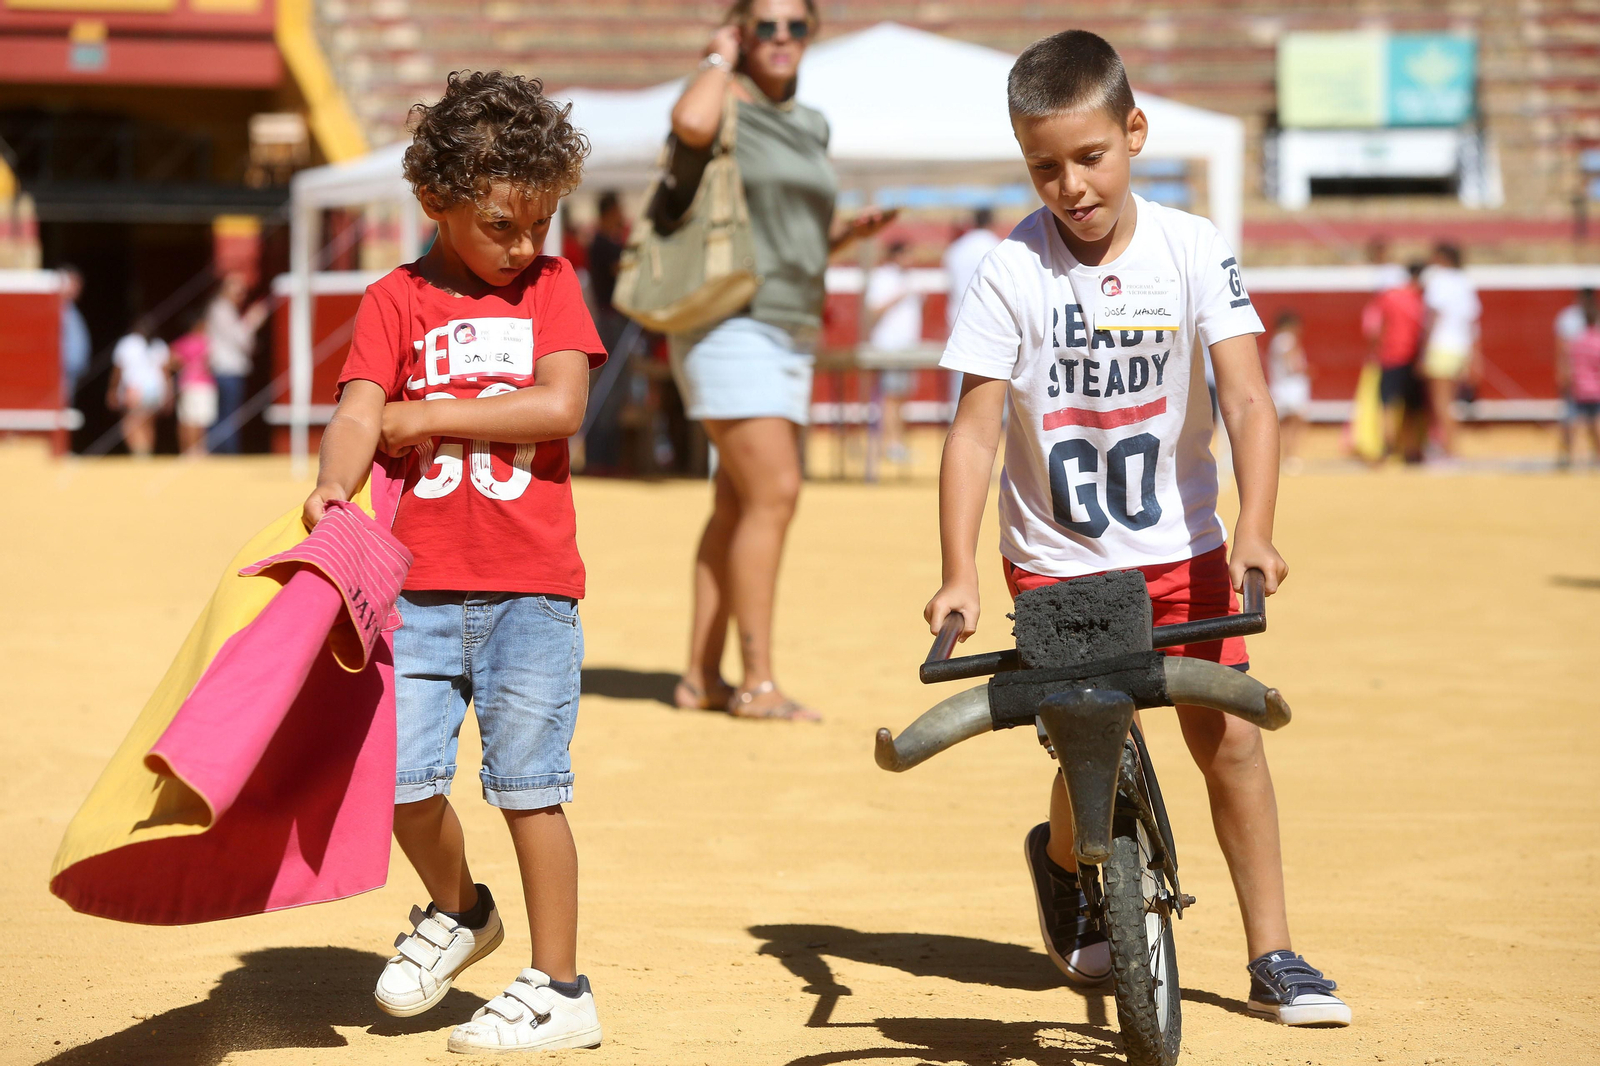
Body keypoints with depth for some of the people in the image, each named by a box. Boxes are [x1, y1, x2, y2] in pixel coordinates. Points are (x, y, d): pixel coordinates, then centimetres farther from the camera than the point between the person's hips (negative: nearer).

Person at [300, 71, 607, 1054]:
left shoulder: (552, 285, 5)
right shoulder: (397, 301, 5)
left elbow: (561, 407, -8)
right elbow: (359, 413, -7)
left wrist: (428, 417, -8)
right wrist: (334, 487, -28)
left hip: (532, 586, -1)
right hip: (423, 585, 1)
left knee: (527, 784, -1)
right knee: (403, 775, -3)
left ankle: (559, 990, 9)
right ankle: (459, 910, 27)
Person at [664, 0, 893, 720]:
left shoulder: (810, 128, 17)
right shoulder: (722, 107, -5)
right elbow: (691, 124, -32)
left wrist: (854, 231, 3)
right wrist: (720, 59, -13)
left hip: (790, 331, 8)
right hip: (729, 325, -8)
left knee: (738, 507, 8)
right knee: (774, 493, -15)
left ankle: (701, 677, 13)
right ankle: (758, 683, -13)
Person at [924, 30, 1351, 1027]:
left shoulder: (1191, 250, -10)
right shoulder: (1013, 272, -12)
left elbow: (1247, 396, -14)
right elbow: (975, 428, -14)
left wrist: (1255, 528, -28)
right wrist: (958, 574, -22)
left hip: (1180, 546, 1)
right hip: (1056, 557, -1)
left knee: (1228, 733, -4)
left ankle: (1274, 955, 8)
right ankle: (1063, 865, 31)